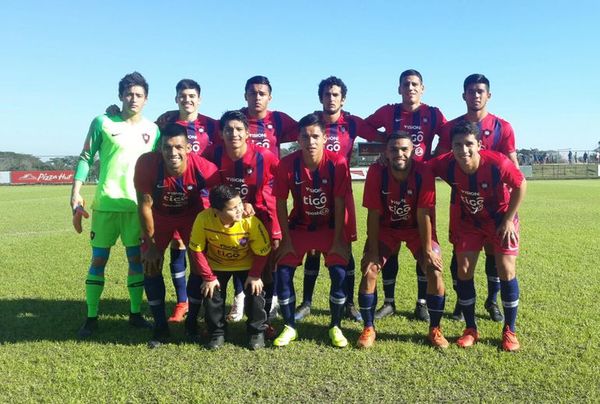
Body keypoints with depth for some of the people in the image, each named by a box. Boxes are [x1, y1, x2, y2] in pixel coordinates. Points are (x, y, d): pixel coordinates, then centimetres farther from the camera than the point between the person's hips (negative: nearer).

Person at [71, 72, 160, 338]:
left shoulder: (152, 130, 7)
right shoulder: (103, 123, -1)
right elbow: (86, 158, 1)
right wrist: (76, 191, -7)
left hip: (138, 205, 2)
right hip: (105, 203, -2)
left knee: (137, 259, 6)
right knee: (98, 260, 4)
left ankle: (136, 314, 19)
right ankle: (91, 317, 15)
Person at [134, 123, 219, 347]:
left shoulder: (205, 168, -34)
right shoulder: (147, 163, -33)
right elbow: (145, 205, -21)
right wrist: (151, 244, -15)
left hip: (192, 216, 0)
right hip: (159, 217, 0)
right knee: (150, 267, -4)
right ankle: (160, 326, 11)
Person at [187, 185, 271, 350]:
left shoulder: (251, 222, -35)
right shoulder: (203, 219, -33)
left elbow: (262, 252, -19)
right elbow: (197, 250, -20)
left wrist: (255, 275, -18)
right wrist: (208, 277, -17)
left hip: (247, 264, -1)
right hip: (216, 264, 1)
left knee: (255, 292, -11)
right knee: (211, 294, -5)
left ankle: (257, 331, 13)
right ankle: (217, 332, 18)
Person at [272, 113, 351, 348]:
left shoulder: (338, 163, -20)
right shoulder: (287, 164, -18)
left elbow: (340, 203, -14)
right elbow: (281, 203, -10)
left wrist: (338, 240, -13)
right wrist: (286, 239, -10)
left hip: (330, 227, -1)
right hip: (299, 227, 1)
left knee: (339, 273, -15)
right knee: (283, 271, -10)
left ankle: (335, 327, 8)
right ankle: (290, 327, 10)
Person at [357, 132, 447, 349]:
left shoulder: (423, 172, -26)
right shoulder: (376, 172, -24)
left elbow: (423, 214, -22)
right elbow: (374, 213, -19)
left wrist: (428, 250, -17)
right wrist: (373, 250, -17)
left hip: (417, 228, 0)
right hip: (386, 227, 1)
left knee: (435, 272, -11)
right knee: (369, 271, -12)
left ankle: (435, 330, 9)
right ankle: (368, 329, 5)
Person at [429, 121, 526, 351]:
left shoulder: (497, 163, -32)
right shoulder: (446, 164, -27)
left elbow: (521, 185, -15)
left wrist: (509, 220, -13)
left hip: (500, 219, -2)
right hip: (468, 221, 2)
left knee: (507, 272, -5)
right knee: (464, 272, -2)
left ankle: (509, 331, 13)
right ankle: (471, 329, 14)